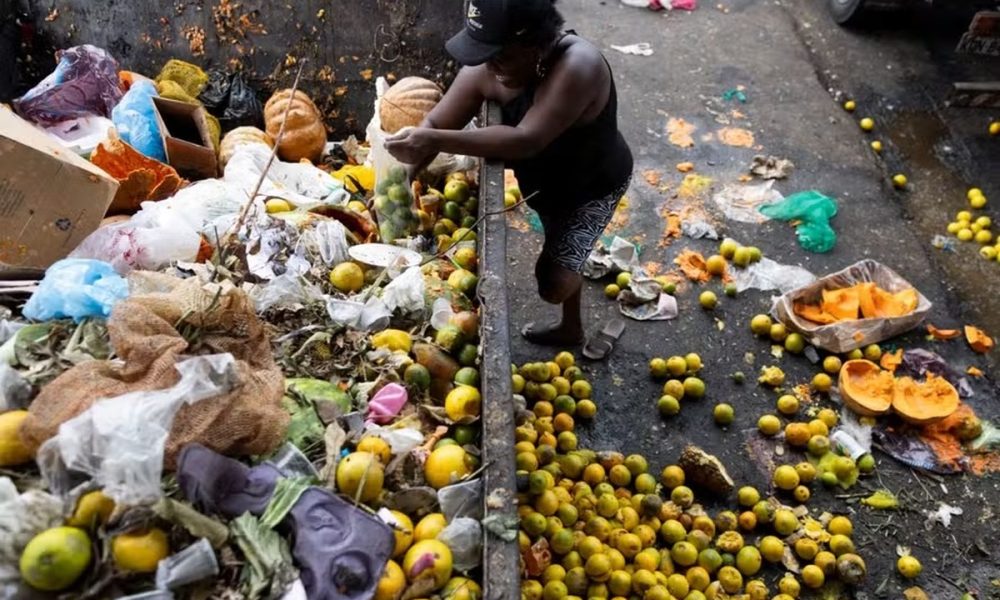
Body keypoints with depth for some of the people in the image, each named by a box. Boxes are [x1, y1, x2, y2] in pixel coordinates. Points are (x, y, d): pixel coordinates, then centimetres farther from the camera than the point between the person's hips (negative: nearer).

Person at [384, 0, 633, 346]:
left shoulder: (577, 68, -41)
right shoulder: (486, 69, -23)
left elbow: (526, 141, -48)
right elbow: (434, 124, -17)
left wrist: (436, 142, -52)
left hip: (593, 187, -6)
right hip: (547, 181, 6)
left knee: (553, 284, -12)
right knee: (559, 262, 26)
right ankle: (571, 328, 53)